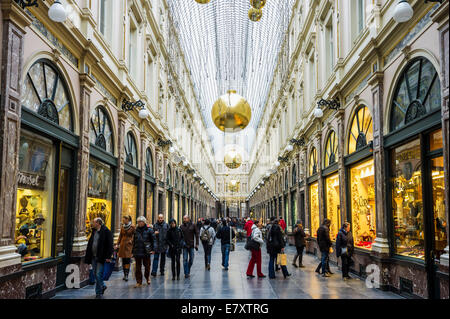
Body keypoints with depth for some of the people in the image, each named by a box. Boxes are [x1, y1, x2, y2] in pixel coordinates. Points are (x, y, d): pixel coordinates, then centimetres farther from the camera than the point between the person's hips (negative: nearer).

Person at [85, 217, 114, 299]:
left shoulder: (106, 232, -9)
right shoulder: (94, 231, 13)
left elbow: (110, 245, -12)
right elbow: (90, 244, 18)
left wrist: (108, 257, -16)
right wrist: (88, 257, 13)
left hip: (101, 257, -7)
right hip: (93, 257, 7)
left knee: (98, 275, -6)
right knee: (95, 275, 13)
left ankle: (99, 293, 5)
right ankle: (103, 286, 34)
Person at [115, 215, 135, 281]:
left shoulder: (132, 227, -5)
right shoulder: (122, 227, 9)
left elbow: (135, 236, -2)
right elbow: (120, 236, 13)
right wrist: (117, 244, 9)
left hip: (129, 245, -4)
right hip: (122, 245, 4)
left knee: (127, 260, -10)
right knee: (123, 260, 5)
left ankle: (127, 275, -10)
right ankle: (124, 274, 13)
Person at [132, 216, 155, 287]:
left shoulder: (149, 230, -4)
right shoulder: (136, 231, 6)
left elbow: (153, 240, -1)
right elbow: (134, 241, 12)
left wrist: (153, 249, -8)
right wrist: (133, 251, 10)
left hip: (146, 251, -2)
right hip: (137, 251, 2)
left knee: (147, 266, 8)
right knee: (138, 267, 3)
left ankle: (147, 277, 35)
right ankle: (139, 282, 11)